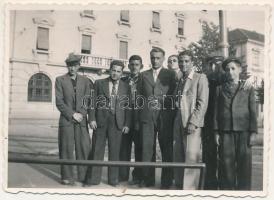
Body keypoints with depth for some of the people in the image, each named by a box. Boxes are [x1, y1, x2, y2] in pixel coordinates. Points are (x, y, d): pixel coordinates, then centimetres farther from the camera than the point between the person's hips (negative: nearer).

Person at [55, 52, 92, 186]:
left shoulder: (85, 81, 13)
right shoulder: (60, 80, 6)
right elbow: (59, 102, -1)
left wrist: (81, 114, -7)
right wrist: (72, 114, -9)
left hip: (81, 119, 2)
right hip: (66, 119, -2)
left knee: (84, 148, -1)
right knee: (67, 149, 1)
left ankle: (83, 176, 8)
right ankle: (67, 177, 11)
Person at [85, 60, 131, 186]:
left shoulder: (126, 87, 8)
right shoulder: (99, 83, 6)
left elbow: (128, 107, 7)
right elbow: (93, 102, 4)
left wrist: (127, 124, 1)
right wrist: (92, 119, -5)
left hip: (117, 123, 1)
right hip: (100, 120, 0)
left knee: (115, 152, 6)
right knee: (97, 150, 5)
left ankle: (113, 179, 18)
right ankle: (93, 178, 15)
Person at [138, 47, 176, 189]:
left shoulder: (170, 74, 7)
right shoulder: (143, 75, 15)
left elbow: (174, 95, 2)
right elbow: (140, 95, 12)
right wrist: (141, 113, 2)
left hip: (164, 116, -2)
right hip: (147, 117, 2)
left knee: (166, 149, 2)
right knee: (147, 148, 4)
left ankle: (166, 181, 13)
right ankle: (147, 179, 16)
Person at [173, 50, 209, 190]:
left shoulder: (200, 78, -1)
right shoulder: (179, 81, 20)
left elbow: (202, 103, -9)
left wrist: (193, 122, -16)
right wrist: (176, 121, 9)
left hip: (192, 122, -6)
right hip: (178, 123, 6)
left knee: (191, 157, -8)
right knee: (178, 157, 8)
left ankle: (189, 188, -1)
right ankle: (179, 185, 19)